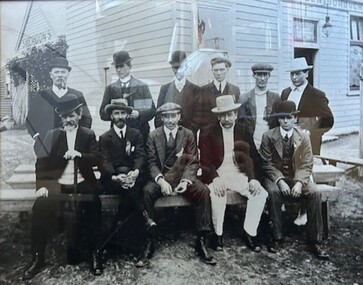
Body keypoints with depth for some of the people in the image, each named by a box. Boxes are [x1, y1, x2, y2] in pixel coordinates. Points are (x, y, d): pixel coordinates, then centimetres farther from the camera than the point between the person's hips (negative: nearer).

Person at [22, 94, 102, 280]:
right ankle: (37, 258, -13)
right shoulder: (52, 135, 12)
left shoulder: (89, 135, 10)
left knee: (92, 207, -32)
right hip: (57, 184, 1)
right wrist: (41, 185, -11)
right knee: (40, 207, -27)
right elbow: (42, 162, 5)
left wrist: (80, 155, -22)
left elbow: (97, 159, -2)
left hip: (82, 184, -1)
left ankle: (93, 254, -16)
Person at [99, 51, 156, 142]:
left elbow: (152, 110, 4)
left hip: (140, 131, 0)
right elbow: (103, 113, 6)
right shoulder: (110, 88, 11)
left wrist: (138, 114, -15)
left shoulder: (142, 86, 9)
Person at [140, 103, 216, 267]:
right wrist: (161, 180, -22)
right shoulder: (153, 136, 5)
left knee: (203, 191, -27)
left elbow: (193, 162, 2)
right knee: (147, 191, -32)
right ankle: (149, 243, -26)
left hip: (183, 176, 1)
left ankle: (201, 242, -19)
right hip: (160, 177, -1)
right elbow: (152, 162, -2)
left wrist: (186, 181, -17)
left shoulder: (188, 135, 7)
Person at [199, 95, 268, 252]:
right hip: (216, 174, -2)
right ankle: (218, 234, -12)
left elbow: (252, 158, 3)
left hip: (238, 174, 3)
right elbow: (205, 161, -6)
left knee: (260, 194, -21)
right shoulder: (207, 132, 0)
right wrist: (215, 178, -24)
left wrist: (252, 179, -15)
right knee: (218, 194, -34)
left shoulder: (244, 131, 7)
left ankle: (249, 232, -5)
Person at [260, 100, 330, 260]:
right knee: (273, 193, -34)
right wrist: (280, 181, -21)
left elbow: (306, 165, -3)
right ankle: (277, 238, -20)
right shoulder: (268, 137, -1)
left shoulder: (303, 137, 2)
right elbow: (267, 164, -5)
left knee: (314, 194, -26)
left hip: (298, 177, 1)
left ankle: (314, 242, -16)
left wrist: (299, 183, -21)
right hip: (275, 177, -1)